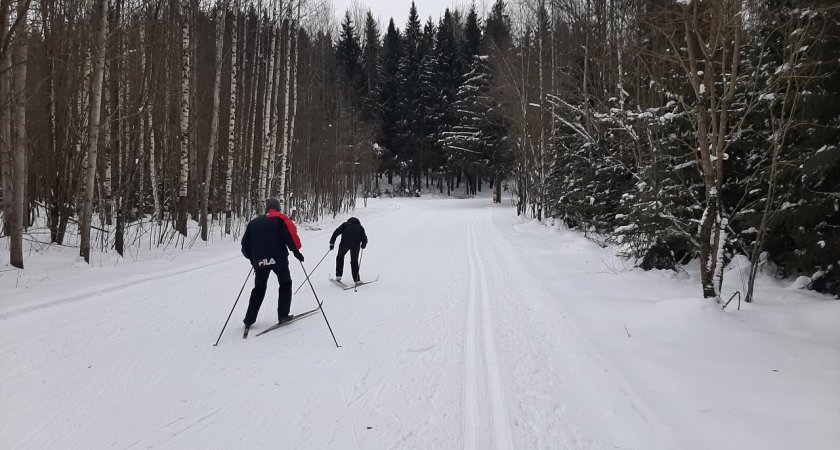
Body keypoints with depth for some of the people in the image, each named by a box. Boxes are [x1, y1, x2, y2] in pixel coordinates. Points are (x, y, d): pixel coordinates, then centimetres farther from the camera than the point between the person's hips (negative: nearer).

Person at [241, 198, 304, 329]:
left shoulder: (253, 223, 14)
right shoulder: (281, 219, 2)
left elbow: (245, 245, 14)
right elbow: (290, 235, -14)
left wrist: (253, 258, 28)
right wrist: (296, 251, -4)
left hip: (259, 261, 4)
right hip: (278, 259, -4)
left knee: (259, 289, 17)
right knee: (285, 284, 14)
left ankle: (249, 319, 13)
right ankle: (283, 315, 7)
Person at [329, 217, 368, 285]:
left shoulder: (345, 224, 26)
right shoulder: (360, 227, 28)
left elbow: (336, 232, 12)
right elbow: (364, 239, 15)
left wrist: (332, 243, 11)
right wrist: (363, 245, 34)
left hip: (345, 242, -1)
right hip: (356, 244, 1)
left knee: (340, 257, 24)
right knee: (354, 261, 16)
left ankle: (338, 276, 17)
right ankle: (357, 280, 8)